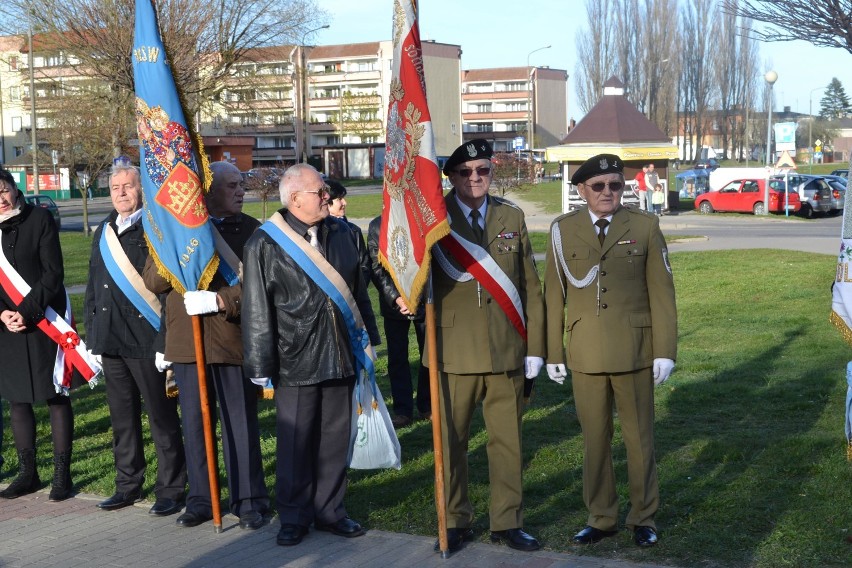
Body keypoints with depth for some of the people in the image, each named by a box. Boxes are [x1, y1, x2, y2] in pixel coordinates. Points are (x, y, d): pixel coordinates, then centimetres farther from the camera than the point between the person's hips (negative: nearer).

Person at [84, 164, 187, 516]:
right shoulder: (104, 232, 15)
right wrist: (91, 337, 16)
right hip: (110, 341, 7)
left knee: (162, 418, 2)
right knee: (122, 418, 14)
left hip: (146, 341, -7)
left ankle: (171, 488, 10)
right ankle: (128, 485, 26)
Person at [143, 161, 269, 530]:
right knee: (194, 426, 10)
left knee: (241, 426, 2)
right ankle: (200, 500, 22)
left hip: (234, 340, -3)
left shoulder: (251, 231, 2)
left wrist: (221, 300, -20)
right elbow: (151, 279, 4)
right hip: (187, 343, 3)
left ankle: (249, 501, 13)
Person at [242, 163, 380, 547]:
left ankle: (330, 510, 25)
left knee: (335, 438, 11)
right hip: (295, 361, -4)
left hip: (341, 356, 4)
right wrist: (261, 365, -9)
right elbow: (256, 310, -8)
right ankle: (294, 517, 18)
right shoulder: (265, 245, -8)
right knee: (295, 443, 4)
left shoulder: (342, 234, 7)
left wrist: (366, 339, 16)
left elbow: (359, 290, 16)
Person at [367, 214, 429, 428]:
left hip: (424, 301, 0)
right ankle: (403, 410, 15)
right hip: (393, 304, 0)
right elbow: (376, 268, -4)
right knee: (397, 358, 5)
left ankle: (427, 406, 22)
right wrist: (396, 297, -14)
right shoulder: (377, 226, -1)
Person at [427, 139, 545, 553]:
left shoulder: (512, 216, 7)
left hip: (507, 351, 2)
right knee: (451, 440, 8)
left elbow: (530, 286, 7)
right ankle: (455, 522, 22)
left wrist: (534, 347, 3)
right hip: (453, 350, -2)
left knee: (508, 439, 9)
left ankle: (507, 522, 22)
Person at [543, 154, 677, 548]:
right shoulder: (563, 230, 2)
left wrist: (665, 350, -5)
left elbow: (661, 292, -1)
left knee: (639, 438, 9)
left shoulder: (645, 226, 0)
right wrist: (553, 353, 4)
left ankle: (643, 518, 24)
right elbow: (554, 294, 4)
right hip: (585, 354, 1)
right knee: (594, 439, 10)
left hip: (634, 352, -1)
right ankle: (601, 518, 24)